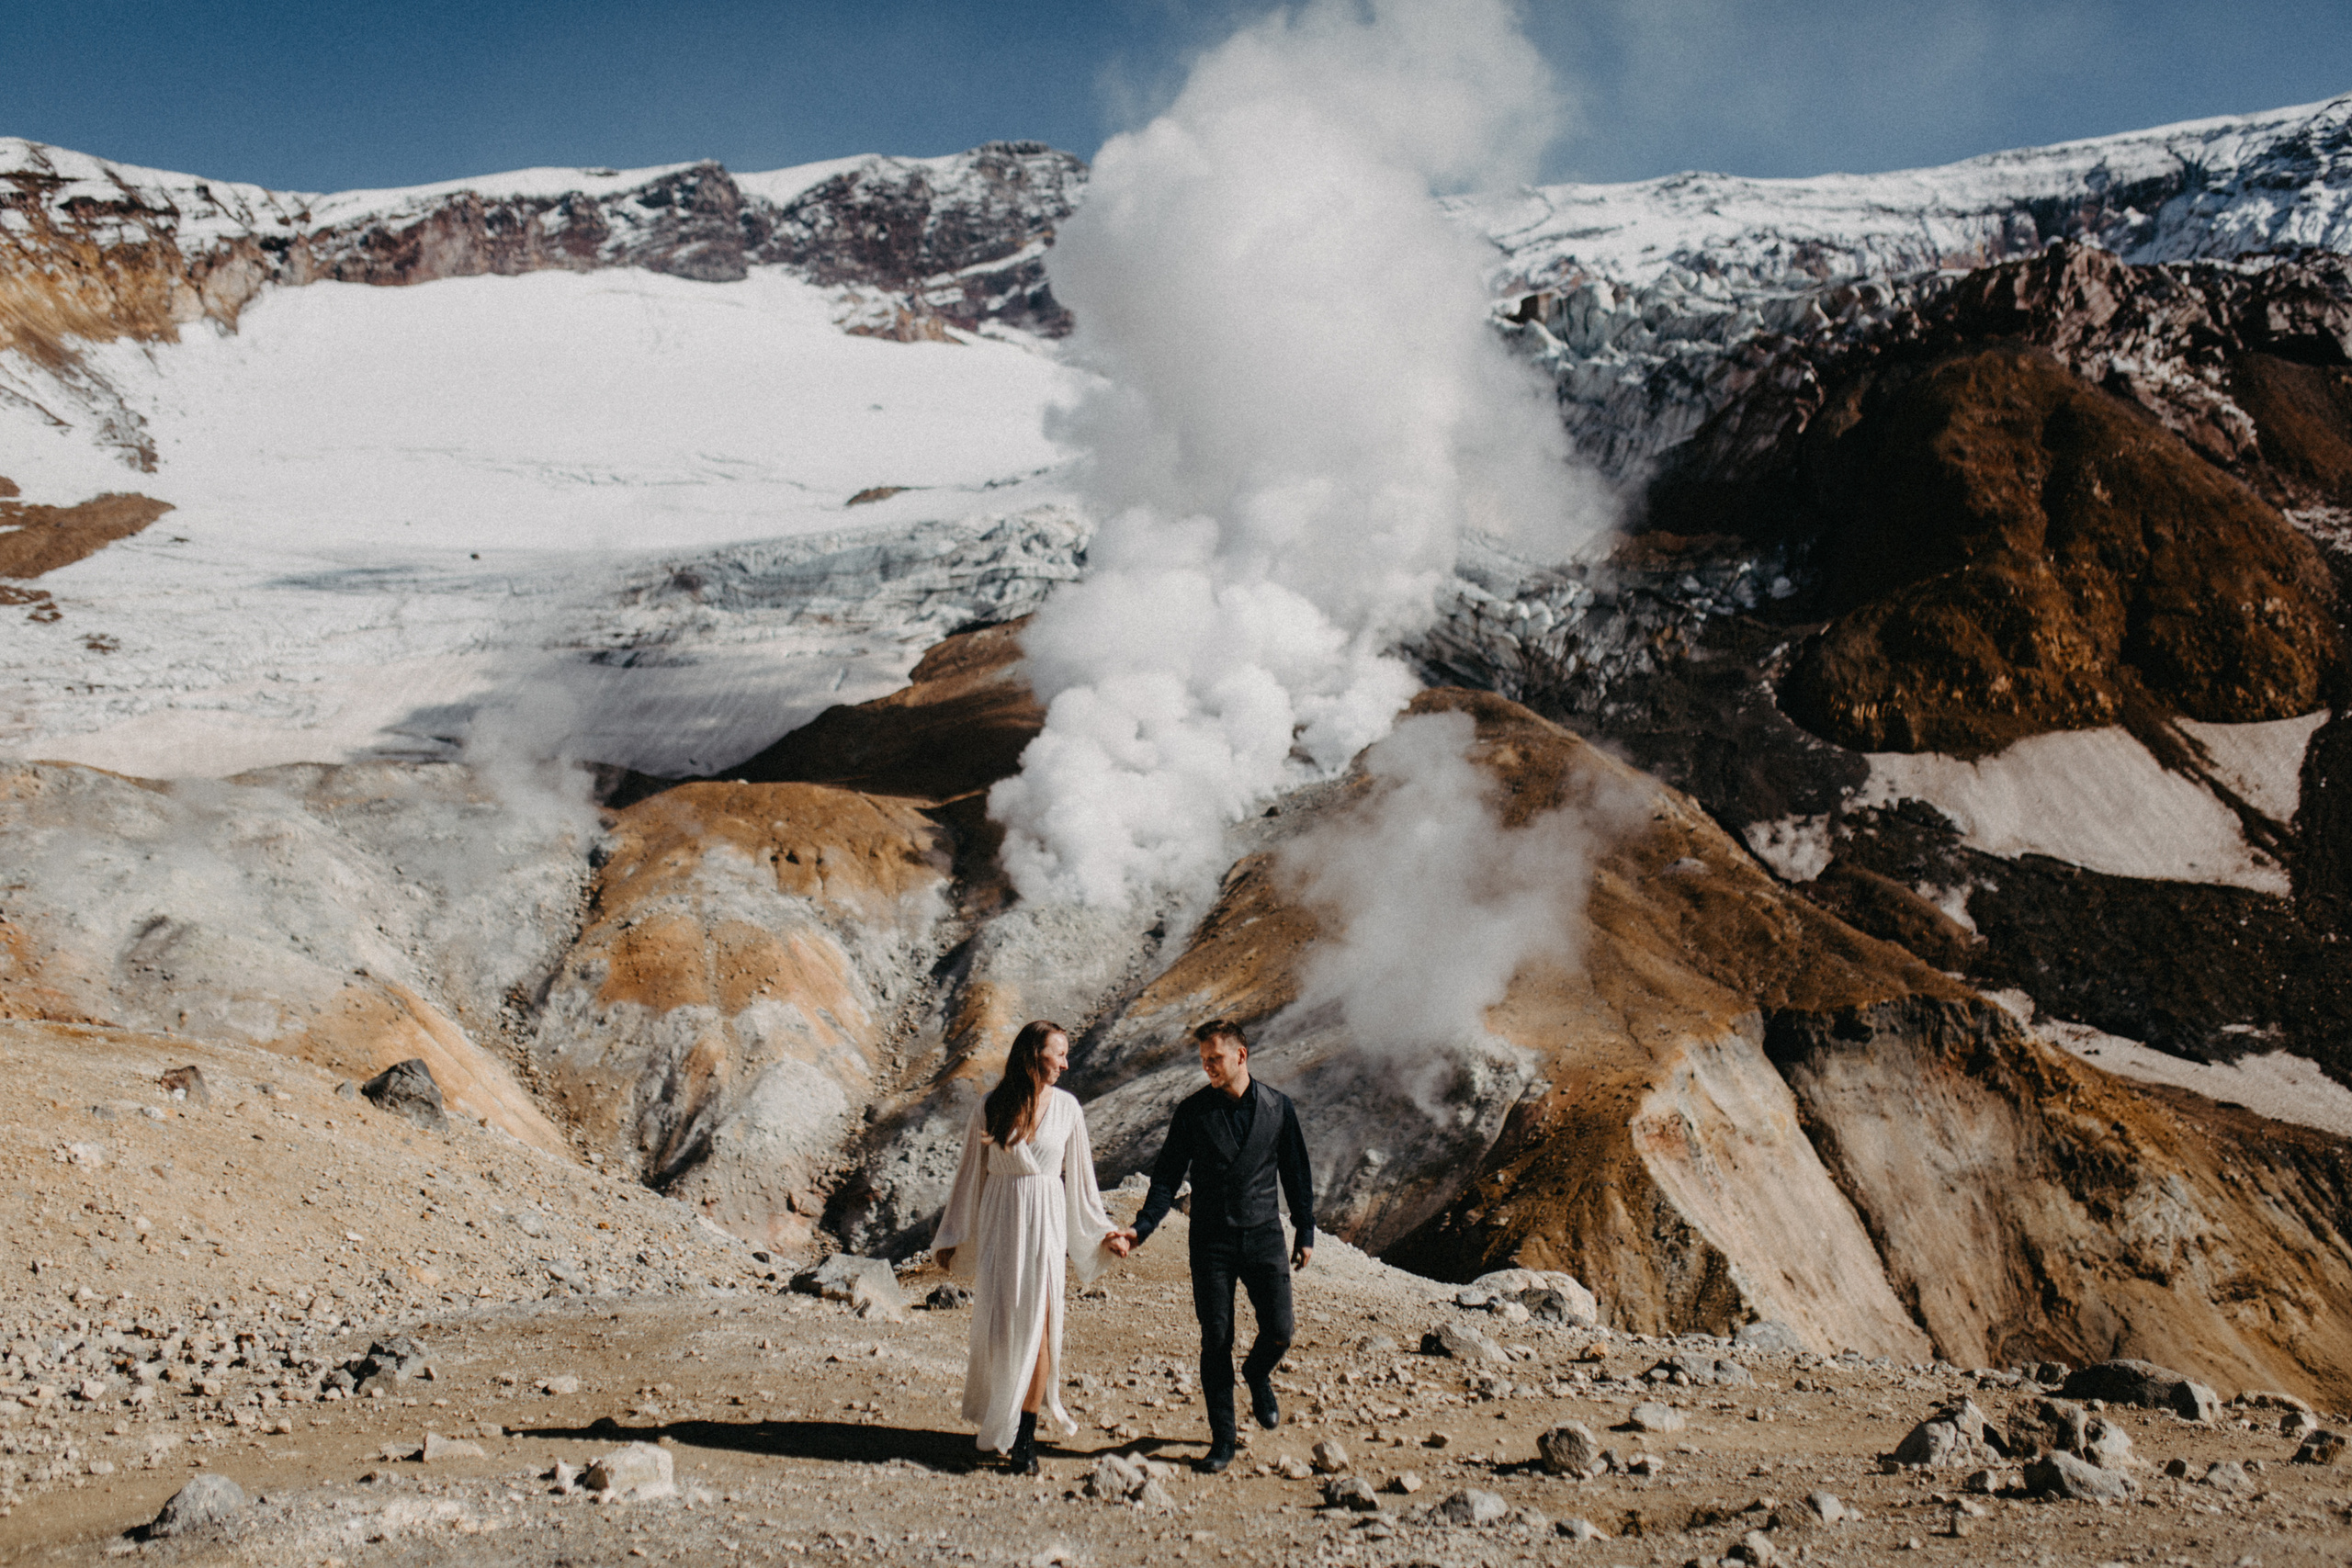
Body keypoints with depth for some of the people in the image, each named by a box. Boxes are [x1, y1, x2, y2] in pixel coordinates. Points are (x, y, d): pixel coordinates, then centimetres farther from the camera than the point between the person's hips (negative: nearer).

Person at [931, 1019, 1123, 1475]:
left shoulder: (1066, 1106, 1)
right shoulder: (991, 1107, -2)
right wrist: (952, 1237, 11)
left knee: (1038, 1326, -6)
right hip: (999, 1221, 0)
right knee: (999, 1325, 4)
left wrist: (1103, 1231, 10)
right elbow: (971, 1172, 6)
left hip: (1046, 1222, 0)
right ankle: (999, 1422, 26)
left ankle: (1025, 1435, 5)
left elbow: (1080, 1175, 9)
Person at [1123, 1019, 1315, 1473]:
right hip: (1211, 1241, -1)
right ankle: (1223, 1439, 11)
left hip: (1264, 1236, 1)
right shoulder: (1192, 1113, 0)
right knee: (1216, 1341, -1)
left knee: (1278, 1332, -5)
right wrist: (1142, 1227, -11)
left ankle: (1257, 1376, 31)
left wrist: (1305, 1232, 10)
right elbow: (1167, 1178, 2)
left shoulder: (1278, 1107, 2)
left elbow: (1297, 1174, 11)